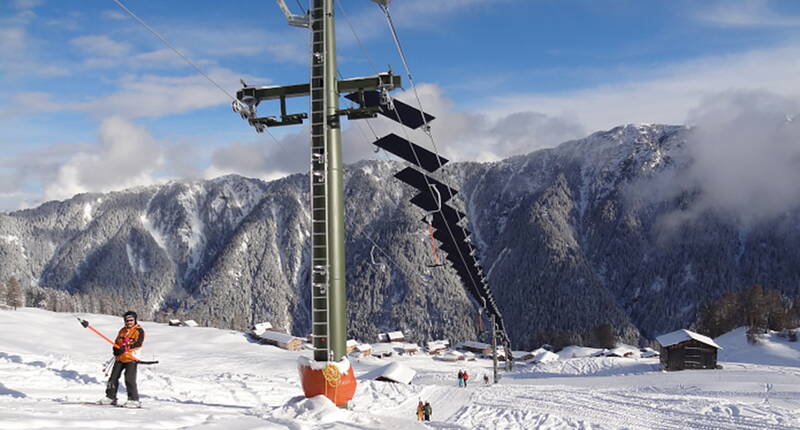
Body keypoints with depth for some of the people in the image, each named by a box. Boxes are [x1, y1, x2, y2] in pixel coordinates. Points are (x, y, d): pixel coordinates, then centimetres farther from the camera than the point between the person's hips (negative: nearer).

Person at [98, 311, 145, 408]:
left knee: (129, 378, -14)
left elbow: (138, 343, -14)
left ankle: (134, 400, -9)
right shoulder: (122, 330, 18)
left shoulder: (139, 330, -3)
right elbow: (116, 342, 20)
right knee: (113, 377, 9)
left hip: (131, 358, -7)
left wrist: (125, 348, -22)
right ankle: (110, 397, 22)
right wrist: (116, 349, -3)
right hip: (120, 357, 7)